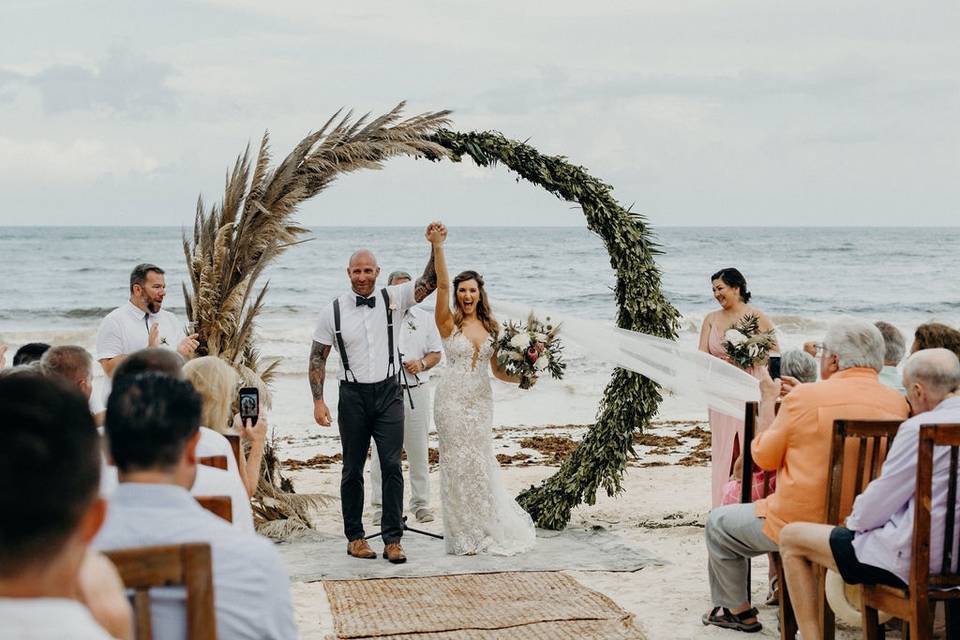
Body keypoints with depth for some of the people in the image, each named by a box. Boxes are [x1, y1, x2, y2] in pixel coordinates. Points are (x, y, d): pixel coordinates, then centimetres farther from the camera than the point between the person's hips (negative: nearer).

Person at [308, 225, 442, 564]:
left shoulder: (392, 298, 0)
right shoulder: (333, 311, -2)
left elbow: (429, 282, -7)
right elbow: (318, 358, 2)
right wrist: (318, 401, -5)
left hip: (389, 393, 0)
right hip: (353, 395, 0)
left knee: (392, 465, -4)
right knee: (353, 469, 7)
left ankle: (392, 540, 1)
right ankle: (354, 538, 18)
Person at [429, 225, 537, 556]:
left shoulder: (492, 327, 8)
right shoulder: (449, 323, -4)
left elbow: (497, 370, 13)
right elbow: (442, 285, -19)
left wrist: (521, 378, -6)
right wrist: (438, 247, -31)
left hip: (481, 400, 3)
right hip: (452, 400, -3)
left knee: (480, 463, 10)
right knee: (457, 464, 1)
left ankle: (486, 530, 26)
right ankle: (464, 536, 12)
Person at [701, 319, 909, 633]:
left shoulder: (803, 398, -17)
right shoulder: (899, 404, -3)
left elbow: (763, 457, -4)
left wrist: (768, 399, 9)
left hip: (799, 526, -6)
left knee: (718, 524, 20)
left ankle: (736, 610, 29)